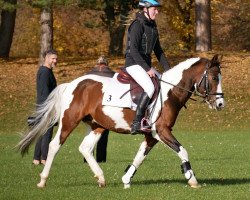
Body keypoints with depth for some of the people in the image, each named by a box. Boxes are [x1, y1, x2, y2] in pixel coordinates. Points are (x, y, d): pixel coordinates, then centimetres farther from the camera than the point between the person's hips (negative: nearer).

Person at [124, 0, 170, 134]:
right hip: (134, 63, -9)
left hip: (146, 64, 9)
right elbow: (133, 50, -21)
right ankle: (136, 123, -29)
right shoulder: (137, 25, -14)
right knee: (150, 88, -28)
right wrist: (147, 69, -23)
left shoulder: (152, 26, 13)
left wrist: (167, 68, 11)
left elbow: (158, 50, 20)